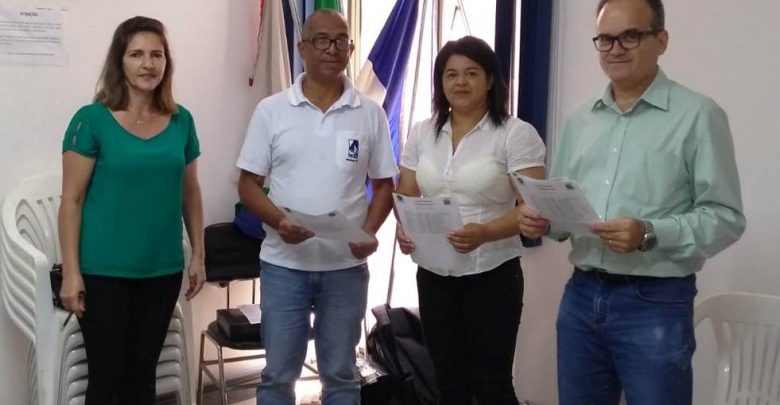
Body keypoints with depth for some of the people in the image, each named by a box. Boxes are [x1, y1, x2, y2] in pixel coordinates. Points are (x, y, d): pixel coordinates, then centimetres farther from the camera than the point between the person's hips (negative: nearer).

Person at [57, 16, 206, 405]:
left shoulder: (181, 121, 4)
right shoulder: (92, 120, -8)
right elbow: (71, 200, -8)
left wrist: (198, 255, 9)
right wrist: (71, 271, -11)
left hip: (163, 271, 4)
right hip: (104, 272, -4)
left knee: (143, 372, 14)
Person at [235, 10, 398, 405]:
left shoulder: (370, 113, 3)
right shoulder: (271, 110, 0)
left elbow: (384, 183, 7)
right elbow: (248, 184, 0)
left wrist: (369, 231, -11)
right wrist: (278, 220, -19)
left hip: (346, 265, 1)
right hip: (284, 263, -1)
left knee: (340, 372, 13)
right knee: (278, 373, 9)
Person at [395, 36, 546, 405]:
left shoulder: (517, 134, -8)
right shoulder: (421, 133, 8)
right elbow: (405, 196, 12)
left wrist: (485, 232, -30)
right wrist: (403, 229, -10)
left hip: (492, 276, -5)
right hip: (433, 276, 5)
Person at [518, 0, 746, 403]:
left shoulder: (698, 115, -6)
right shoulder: (580, 119, 11)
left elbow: (726, 216, -11)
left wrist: (649, 235, -24)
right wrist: (542, 219, -6)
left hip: (655, 302, -5)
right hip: (580, 294, 5)